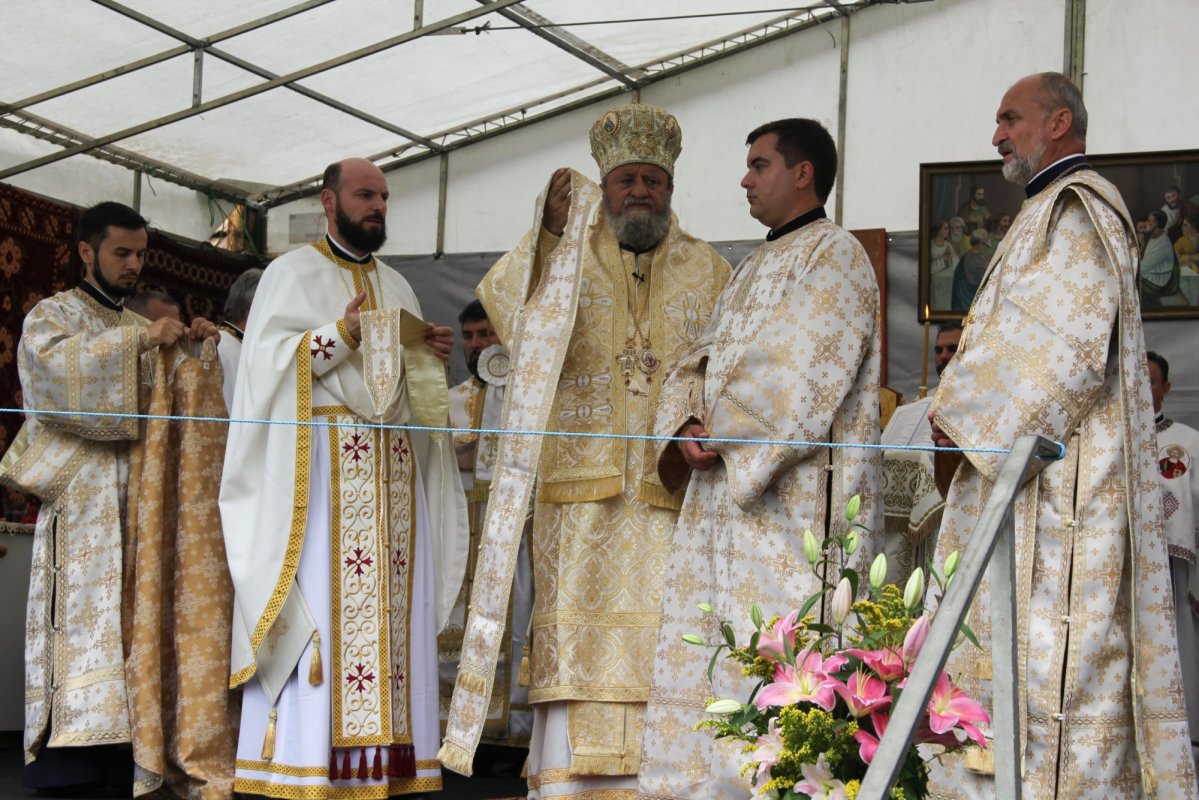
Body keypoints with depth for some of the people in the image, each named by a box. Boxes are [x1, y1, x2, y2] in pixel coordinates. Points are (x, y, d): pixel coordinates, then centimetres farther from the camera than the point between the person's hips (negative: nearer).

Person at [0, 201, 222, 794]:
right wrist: (138, 341, -18)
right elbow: (56, 366, -16)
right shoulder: (53, 315, 5)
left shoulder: (142, 328, 22)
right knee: (82, 619, -14)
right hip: (81, 497, -6)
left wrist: (192, 348, 3)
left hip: (139, 499, 6)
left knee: (131, 625, -1)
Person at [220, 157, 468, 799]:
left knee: (391, 616, -1)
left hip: (395, 473, 6)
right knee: (319, 611, -12)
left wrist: (433, 356, 6)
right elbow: (267, 361, -7)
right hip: (321, 466, -6)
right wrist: (344, 334, -16)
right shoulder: (292, 273, 5)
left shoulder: (397, 287, 23)